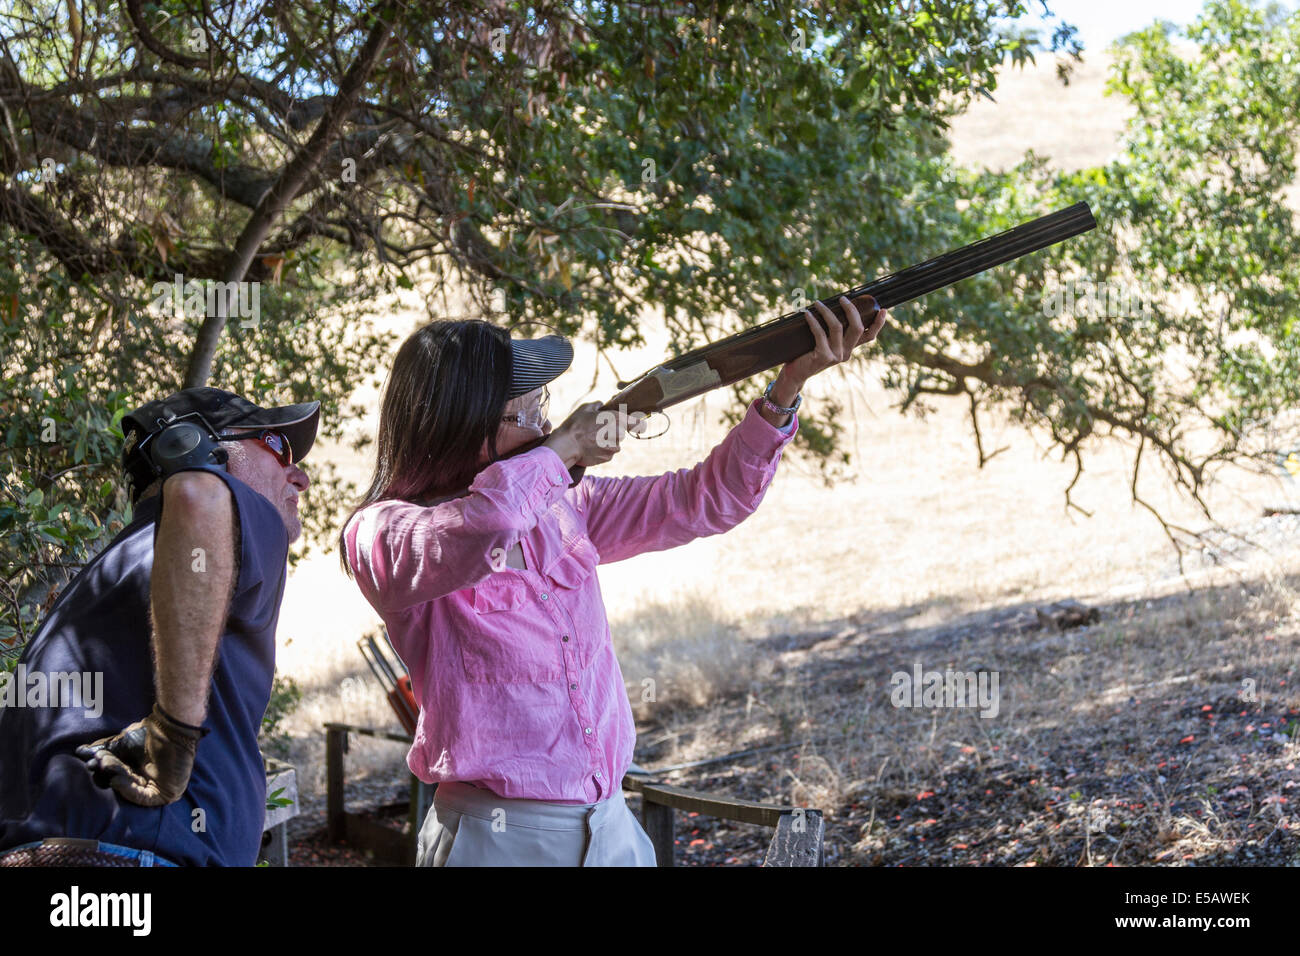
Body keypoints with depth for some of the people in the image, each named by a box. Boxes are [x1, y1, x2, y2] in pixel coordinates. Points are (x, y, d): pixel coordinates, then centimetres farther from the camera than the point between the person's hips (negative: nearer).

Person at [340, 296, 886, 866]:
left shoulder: (560, 509, 9)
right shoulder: (378, 535, -11)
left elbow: (700, 503, 9)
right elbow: (482, 529, -33)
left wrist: (789, 384, -2)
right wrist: (564, 445, -13)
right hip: (499, 840, -6)